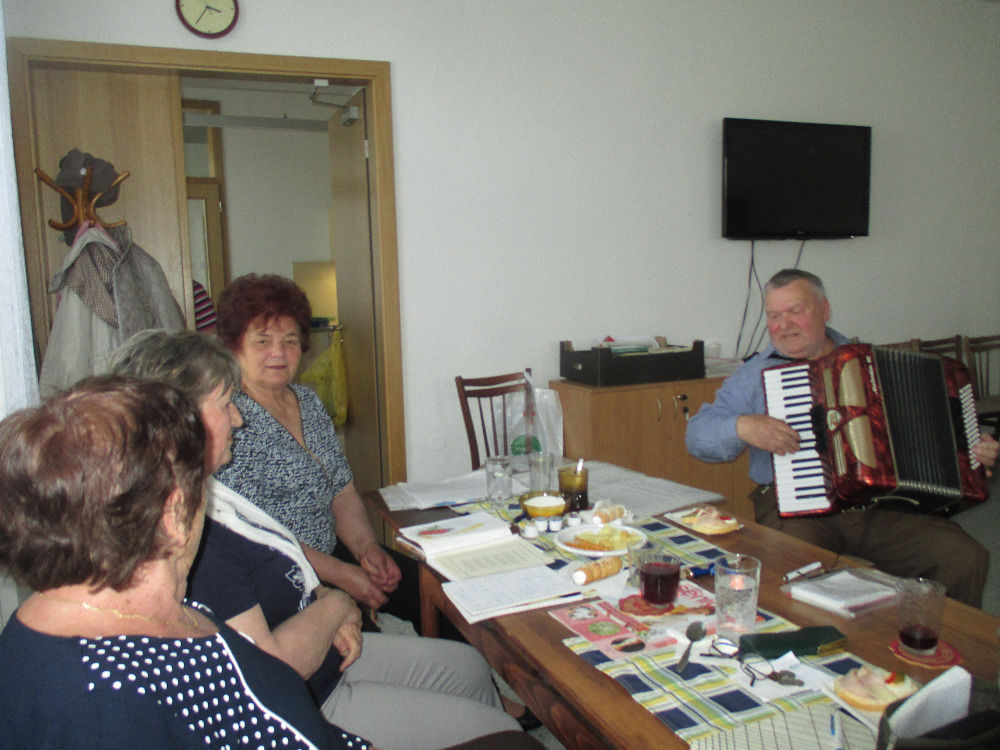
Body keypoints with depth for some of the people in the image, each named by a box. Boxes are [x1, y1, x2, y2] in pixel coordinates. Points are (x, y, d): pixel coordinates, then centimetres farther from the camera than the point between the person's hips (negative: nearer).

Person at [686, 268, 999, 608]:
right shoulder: (755, 375, 8)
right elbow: (698, 435, 0)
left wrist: (973, 448, 10)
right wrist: (743, 427, -18)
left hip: (880, 506, 3)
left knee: (966, 558, -15)